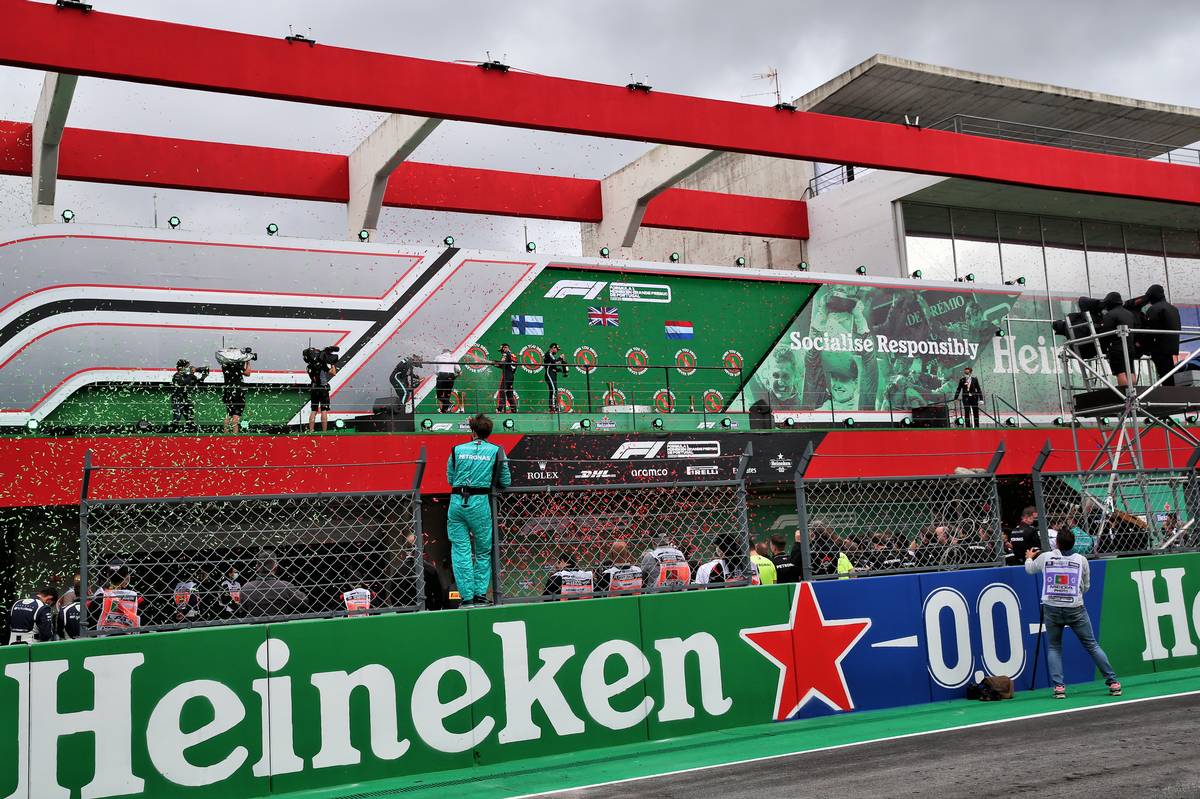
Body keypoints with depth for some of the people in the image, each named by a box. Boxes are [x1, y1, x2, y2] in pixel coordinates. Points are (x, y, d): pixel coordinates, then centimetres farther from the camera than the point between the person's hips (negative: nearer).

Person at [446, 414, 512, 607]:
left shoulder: (457, 450, 8)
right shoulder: (496, 451, 4)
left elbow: (450, 479, 13)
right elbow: (506, 482, 6)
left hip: (457, 502, 1)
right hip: (479, 503, -1)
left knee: (460, 550, 5)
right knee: (484, 550, 11)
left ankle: (467, 597, 3)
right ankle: (480, 595, 10)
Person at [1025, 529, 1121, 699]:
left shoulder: (1045, 557, 6)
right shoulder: (1081, 560, 7)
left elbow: (1029, 569, 26)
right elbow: (1086, 586, 16)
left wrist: (1029, 558, 47)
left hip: (1051, 608, 0)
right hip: (1075, 608, 0)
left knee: (1053, 647, 12)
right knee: (1092, 645, 8)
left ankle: (1058, 686, 1)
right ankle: (1113, 682, 10)